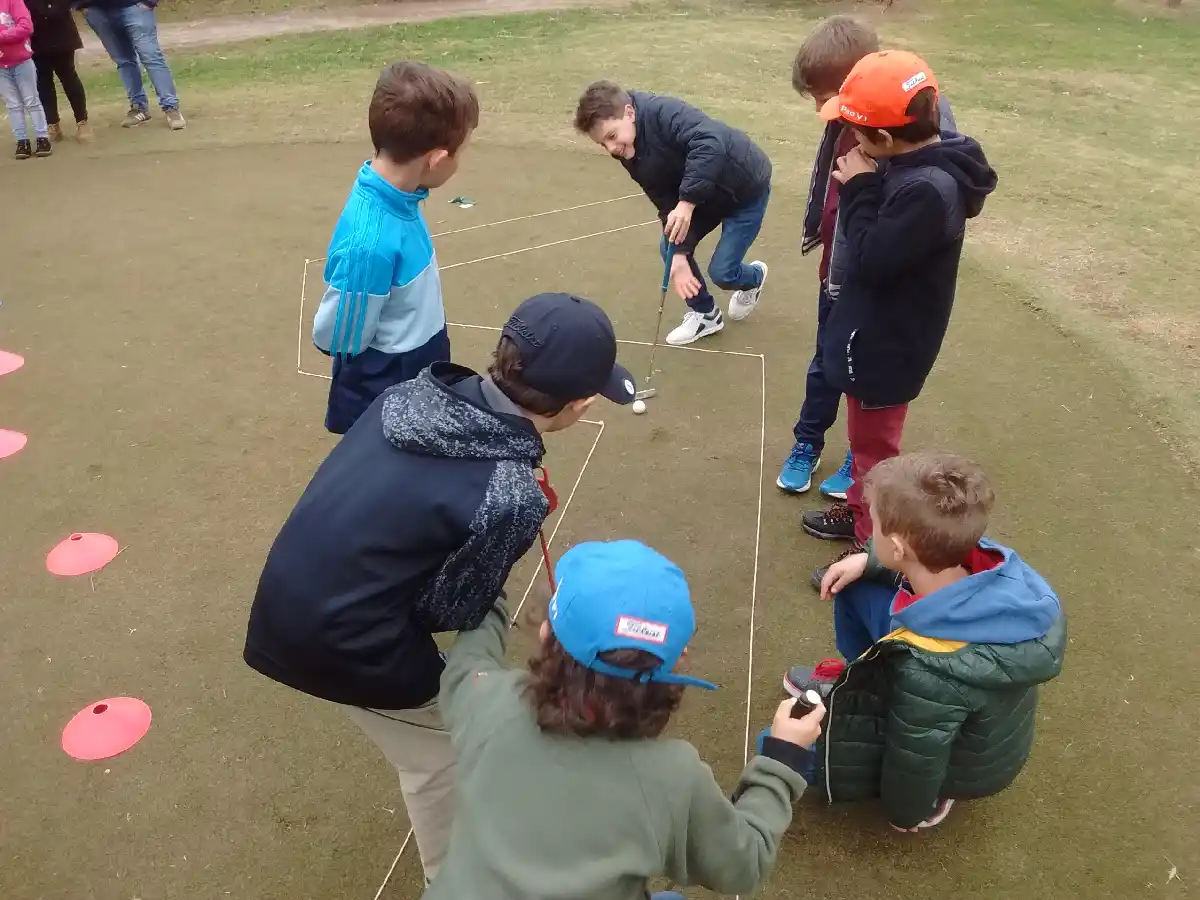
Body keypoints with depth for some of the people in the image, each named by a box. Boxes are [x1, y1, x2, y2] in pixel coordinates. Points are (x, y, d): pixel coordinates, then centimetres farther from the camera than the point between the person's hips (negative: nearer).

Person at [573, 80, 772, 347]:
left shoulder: (663, 113, -32)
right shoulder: (631, 155, -7)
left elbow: (710, 143, -47)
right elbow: (666, 204, -11)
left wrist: (687, 202, -48)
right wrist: (679, 254, -23)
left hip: (747, 186, -8)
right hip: (706, 193, 8)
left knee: (721, 272, -5)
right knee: (669, 249, 5)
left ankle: (754, 278, 34)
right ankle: (705, 314, 26)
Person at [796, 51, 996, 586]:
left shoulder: (928, 190, -32)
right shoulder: (920, 161, -3)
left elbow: (871, 258, -28)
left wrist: (859, 189, -22)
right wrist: (864, 187, -5)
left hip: (888, 344, -9)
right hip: (878, 331, 9)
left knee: (874, 448, 9)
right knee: (866, 438, 27)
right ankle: (859, 513, 48)